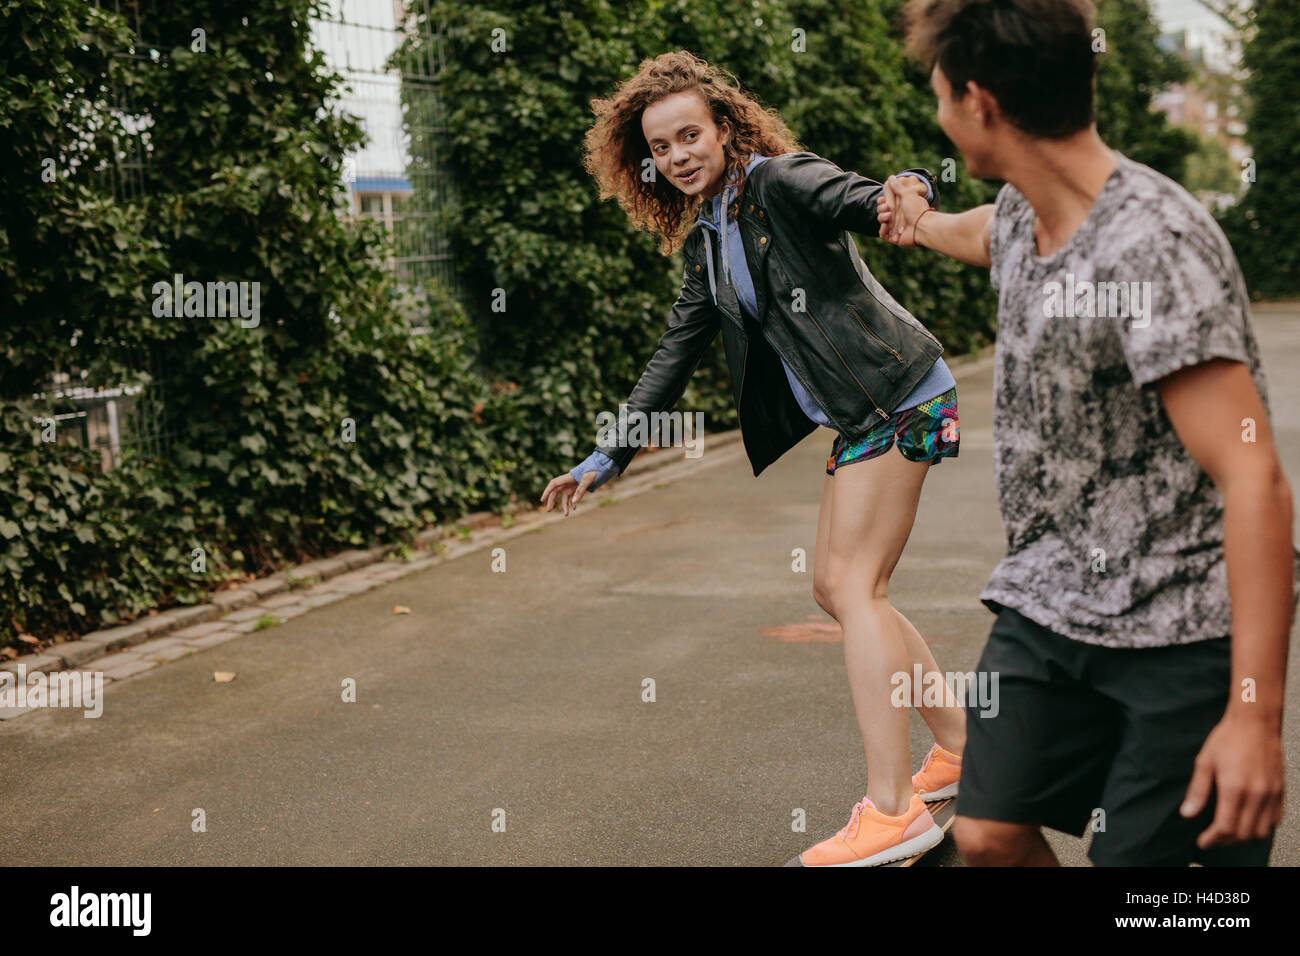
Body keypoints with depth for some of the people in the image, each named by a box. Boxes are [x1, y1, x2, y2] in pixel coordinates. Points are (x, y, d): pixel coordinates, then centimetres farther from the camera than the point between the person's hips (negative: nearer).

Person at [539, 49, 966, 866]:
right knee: (837, 585, 12)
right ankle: (961, 745, 24)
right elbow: (677, 354, 17)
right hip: (862, 415, 9)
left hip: (899, 397, -9)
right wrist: (609, 458, 15)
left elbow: (864, 202, -29)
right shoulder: (705, 243, 13)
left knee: (854, 584, -13)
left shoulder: (781, 182, -11)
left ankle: (893, 809, -12)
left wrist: (907, 194, -53)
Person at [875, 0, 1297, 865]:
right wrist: (917, 220, 56)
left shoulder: (1152, 246, -22)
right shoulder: (1018, 212, 3)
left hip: (1182, 630, -7)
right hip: (1052, 603, 7)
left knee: (1138, 853, -6)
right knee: (989, 835, 2)